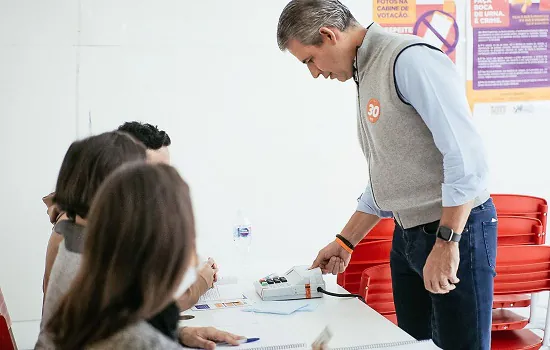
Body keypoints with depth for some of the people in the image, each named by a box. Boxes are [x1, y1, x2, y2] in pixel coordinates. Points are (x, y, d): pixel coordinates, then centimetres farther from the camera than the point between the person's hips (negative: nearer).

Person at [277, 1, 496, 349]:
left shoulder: (410, 59, -16)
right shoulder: (366, 76, 12)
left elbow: (466, 155, -23)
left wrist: (446, 242, -23)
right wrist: (345, 242, 18)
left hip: (455, 230, -8)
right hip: (408, 235, 9)